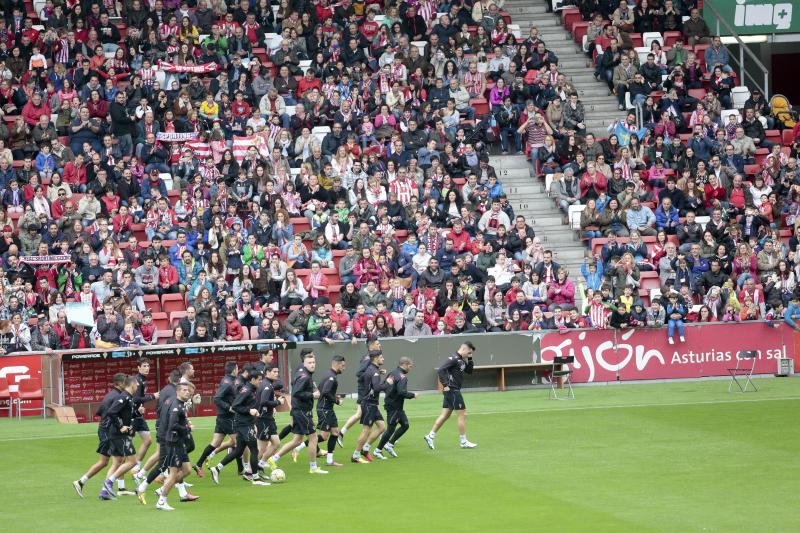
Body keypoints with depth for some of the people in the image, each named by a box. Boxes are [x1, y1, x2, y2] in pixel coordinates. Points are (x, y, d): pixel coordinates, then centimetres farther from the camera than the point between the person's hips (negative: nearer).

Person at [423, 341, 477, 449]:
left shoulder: (461, 360, 13)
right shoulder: (454, 359, -15)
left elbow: (469, 371, 23)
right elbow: (441, 369, -24)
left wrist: (469, 359, 8)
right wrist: (445, 385, -22)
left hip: (455, 391, 10)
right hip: (452, 391, -10)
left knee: (445, 415, 11)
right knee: (462, 414, -3)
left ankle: (430, 436, 13)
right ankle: (464, 442, 3)